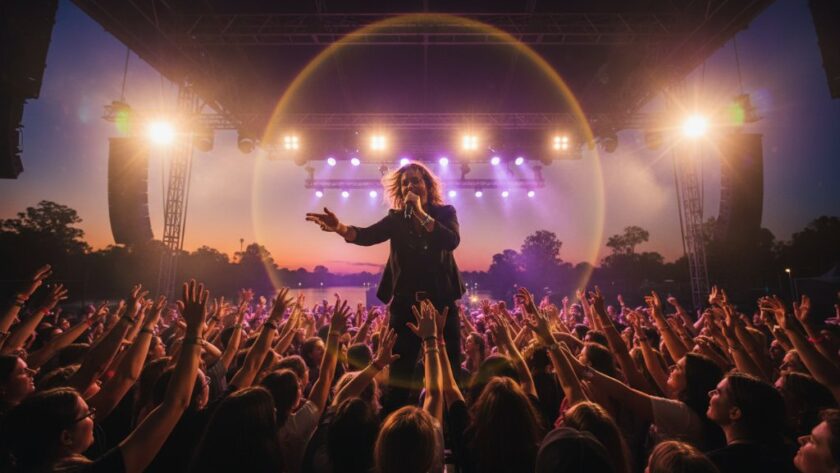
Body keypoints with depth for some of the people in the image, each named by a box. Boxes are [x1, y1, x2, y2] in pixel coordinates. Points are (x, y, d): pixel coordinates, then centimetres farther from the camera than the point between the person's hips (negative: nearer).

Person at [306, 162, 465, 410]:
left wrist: (421, 213, -19)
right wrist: (340, 227, -35)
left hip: (441, 302, 0)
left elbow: (452, 241, -18)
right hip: (405, 303, 1)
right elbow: (367, 235, -15)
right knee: (399, 373, 5)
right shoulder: (397, 218, 3)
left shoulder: (445, 212, 2)